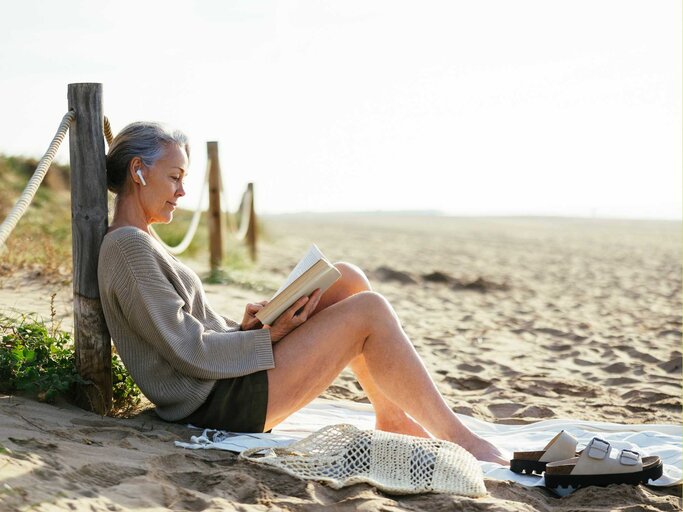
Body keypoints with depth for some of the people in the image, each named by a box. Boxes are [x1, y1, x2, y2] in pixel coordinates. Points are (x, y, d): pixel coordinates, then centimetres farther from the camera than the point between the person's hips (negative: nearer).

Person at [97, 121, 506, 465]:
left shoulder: (141, 242, 17)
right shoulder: (130, 246, -15)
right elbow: (189, 352, -20)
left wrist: (244, 325, 0)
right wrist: (267, 337, -13)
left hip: (226, 380, 10)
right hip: (219, 404, -10)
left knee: (347, 279, 5)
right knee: (370, 311, -14)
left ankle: (392, 417, 7)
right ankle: (460, 439, -5)